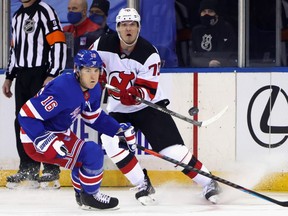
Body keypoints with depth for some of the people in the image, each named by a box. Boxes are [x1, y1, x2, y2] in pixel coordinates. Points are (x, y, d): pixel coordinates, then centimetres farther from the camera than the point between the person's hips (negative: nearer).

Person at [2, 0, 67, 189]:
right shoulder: (17, 16, 19)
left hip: (41, 75, -8)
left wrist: (53, 75, -20)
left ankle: (52, 172, -6)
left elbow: (59, 44, -15)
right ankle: (28, 171, 11)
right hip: (22, 76, 8)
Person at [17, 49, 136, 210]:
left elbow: (95, 118, 16)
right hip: (36, 142, -10)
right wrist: (44, 141, -37)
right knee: (93, 153, -17)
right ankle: (90, 196, 3)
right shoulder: (63, 89, -30)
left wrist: (120, 130, 5)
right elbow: (27, 114, -30)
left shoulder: (93, 89, -1)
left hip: (59, 133, 10)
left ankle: (83, 195, 49)